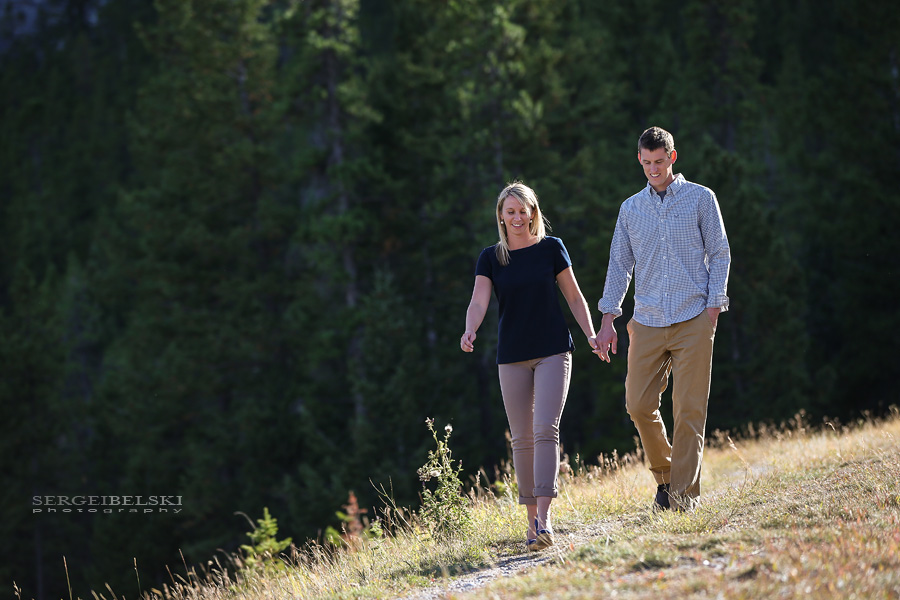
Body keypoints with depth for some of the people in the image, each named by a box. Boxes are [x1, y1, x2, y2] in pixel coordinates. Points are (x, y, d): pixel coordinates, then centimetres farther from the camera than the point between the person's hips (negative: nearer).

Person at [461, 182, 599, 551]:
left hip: (553, 351, -2)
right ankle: (532, 520, 13)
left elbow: (574, 297, 8)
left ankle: (544, 517, -22)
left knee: (545, 429, -16)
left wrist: (591, 334, -4)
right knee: (522, 438, 4)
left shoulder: (551, 248, 2)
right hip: (512, 357, 2)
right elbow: (479, 301, -8)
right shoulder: (491, 258, 4)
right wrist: (470, 330, -28)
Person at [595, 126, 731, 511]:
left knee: (689, 409, -6)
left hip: (693, 321, -3)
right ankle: (664, 474, 18)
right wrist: (608, 317, 9)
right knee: (639, 405, -4)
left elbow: (719, 254, 5)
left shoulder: (700, 199, 5)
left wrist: (714, 306, -4)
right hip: (647, 322, 3)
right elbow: (620, 264, 17)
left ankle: (685, 493, -2)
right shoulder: (631, 208, 14)